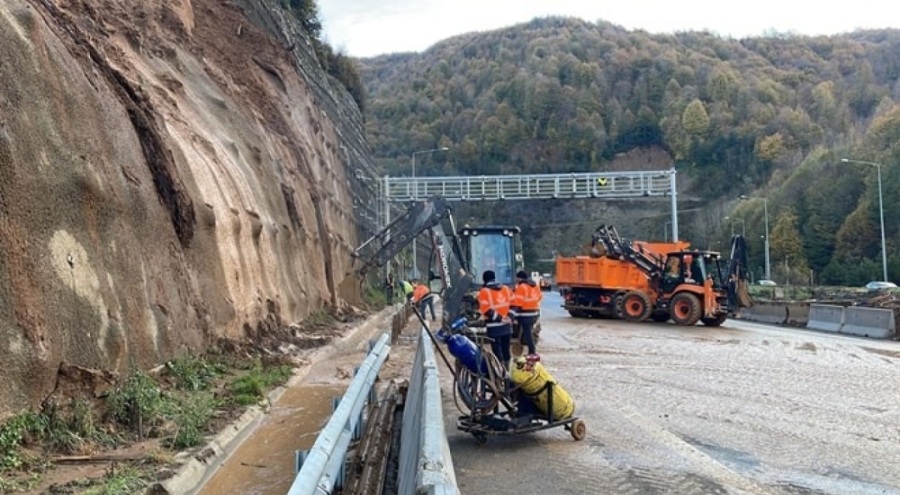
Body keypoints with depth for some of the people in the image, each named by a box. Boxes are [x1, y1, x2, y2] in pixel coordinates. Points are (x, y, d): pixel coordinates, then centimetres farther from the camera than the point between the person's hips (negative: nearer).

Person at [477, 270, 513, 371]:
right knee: (506, 349, 15)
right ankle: (506, 370, 25)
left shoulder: (484, 291, -7)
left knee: (497, 349, -3)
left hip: (494, 325, -6)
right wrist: (509, 316, 8)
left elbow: (486, 310, -15)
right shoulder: (506, 289, 11)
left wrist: (498, 318, -12)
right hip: (507, 324, 6)